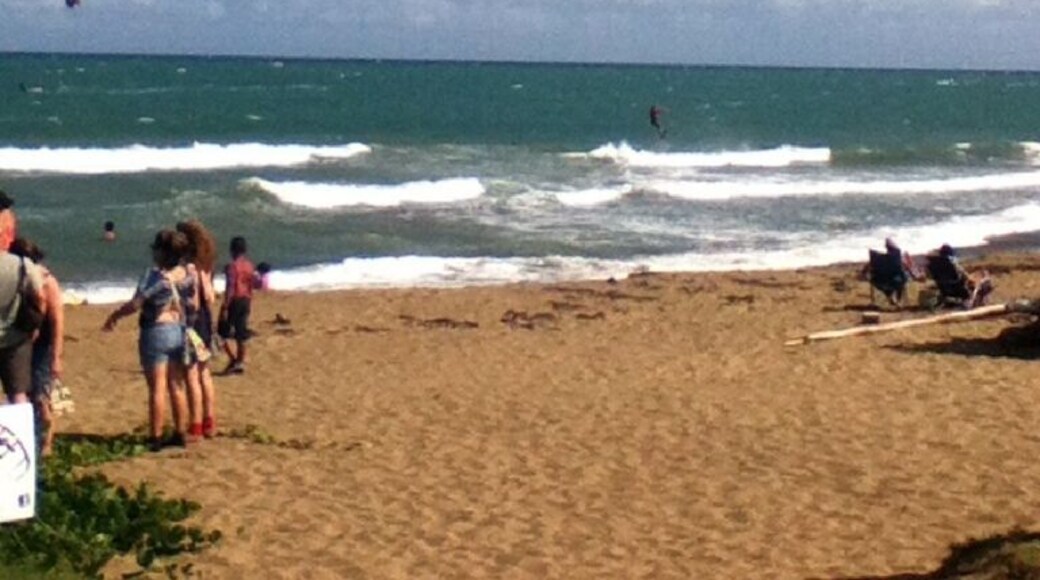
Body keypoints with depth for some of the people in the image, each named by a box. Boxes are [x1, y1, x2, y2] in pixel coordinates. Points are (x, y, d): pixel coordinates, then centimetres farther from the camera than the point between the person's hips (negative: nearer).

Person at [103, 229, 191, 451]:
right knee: (176, 387, 12)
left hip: (156, 332, -6)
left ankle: (156, 438, 0)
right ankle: (180, 433, 17)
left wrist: (113, 316, -3)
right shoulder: (185, 274, 2)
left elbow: (135, 304, -18)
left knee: (157, 389, -3)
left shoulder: (155, 275, -17)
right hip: (179, 331, 6)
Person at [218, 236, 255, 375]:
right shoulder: (249, 266, 6)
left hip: (234, 301, -7)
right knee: (241, 334, 10)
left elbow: (230, 288, -19)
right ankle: (240, 363, 12)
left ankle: (233, 359, -7)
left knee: (223, 332, 3)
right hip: (246, 301, 7)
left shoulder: (232, 266, -15)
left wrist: (225, 306, -17)